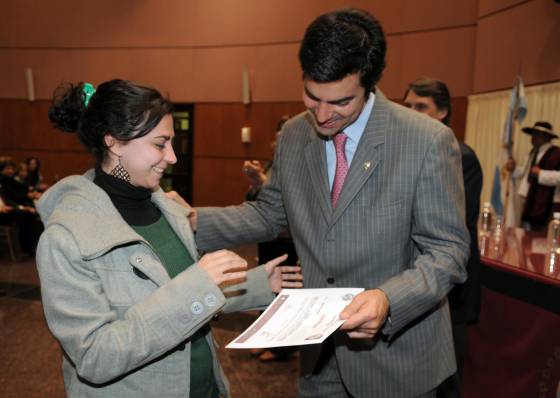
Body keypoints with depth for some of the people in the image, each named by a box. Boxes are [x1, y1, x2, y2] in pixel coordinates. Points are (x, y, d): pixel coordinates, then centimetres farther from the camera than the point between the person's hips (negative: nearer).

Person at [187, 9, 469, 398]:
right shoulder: (293, 135, -3)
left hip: (396, 353, -3)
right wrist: (194, 221, -9)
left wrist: (389, 300, -32)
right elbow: (268, 214, 6)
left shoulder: (429, 141, -18)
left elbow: (447, 250, -15)